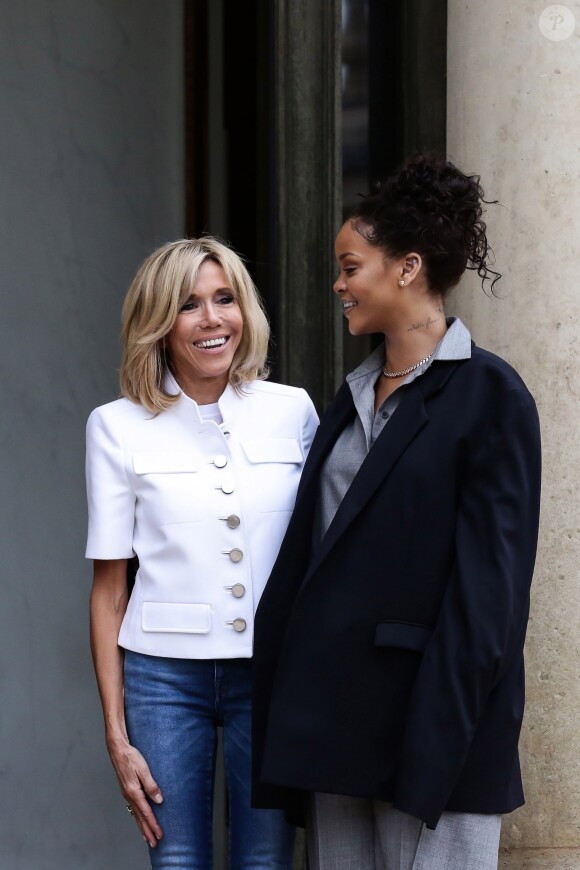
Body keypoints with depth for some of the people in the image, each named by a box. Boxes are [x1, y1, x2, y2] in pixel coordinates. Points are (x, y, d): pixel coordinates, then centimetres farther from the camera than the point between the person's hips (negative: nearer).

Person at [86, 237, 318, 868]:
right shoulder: (117, 427, 1)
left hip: (271, 673, 1)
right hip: (164, 674, -1)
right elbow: (108, 585, 3)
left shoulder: (293, 412, 3)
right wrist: (116, 734, 0)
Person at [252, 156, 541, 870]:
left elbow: (489, 573, -13)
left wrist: (440, 734, -18)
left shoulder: (487, 393, -8)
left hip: (427, 705, -7)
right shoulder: (355, 395, 16)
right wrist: (283, 714, 10)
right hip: (334, 710, 7)